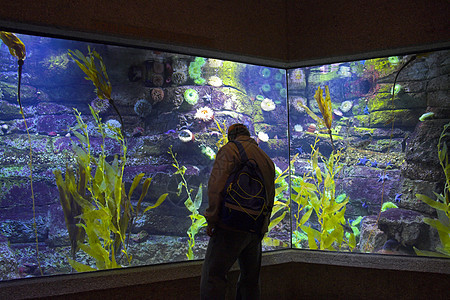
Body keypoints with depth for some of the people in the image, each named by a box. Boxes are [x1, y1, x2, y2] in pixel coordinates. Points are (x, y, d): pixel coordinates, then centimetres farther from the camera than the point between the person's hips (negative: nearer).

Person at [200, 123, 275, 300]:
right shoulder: (267, 159, 19)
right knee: (250, 280, 15)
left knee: (213, 275, -7)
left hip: (232, 226, -7)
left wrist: (211, 219, -11)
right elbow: (270, 197, 20)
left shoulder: (229, 150, -2)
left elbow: (216, 186, -14)